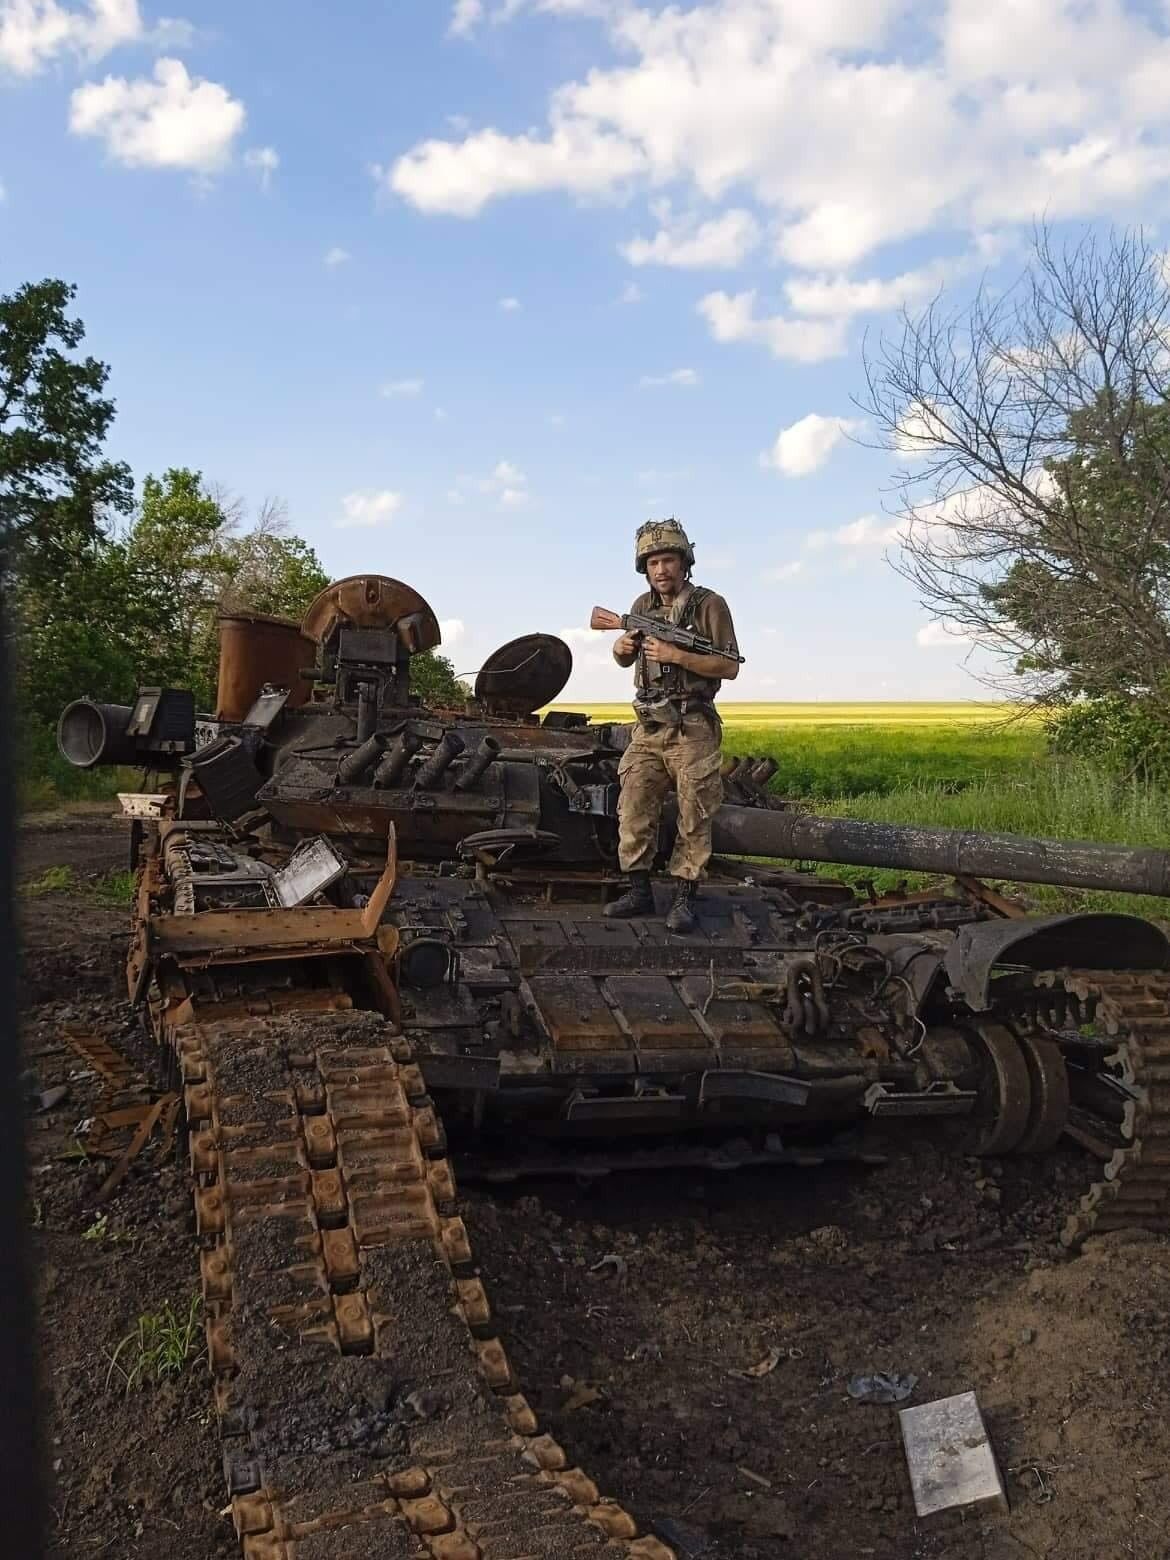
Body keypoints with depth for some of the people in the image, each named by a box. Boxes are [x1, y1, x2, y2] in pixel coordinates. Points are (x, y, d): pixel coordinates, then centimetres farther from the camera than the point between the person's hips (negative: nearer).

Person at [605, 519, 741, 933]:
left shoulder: (710, 605, -5)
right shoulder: (644, 606, 11)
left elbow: (730, 667, -11)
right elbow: (623, 661, 24)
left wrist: (676, 655, -19)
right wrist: (622, 646, 0)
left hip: (691, 731, -5)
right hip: (648, 728, 5)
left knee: (693, 817, -2)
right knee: (633, 810, 1)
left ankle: (684, 897, 6)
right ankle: (639, 892, 11)